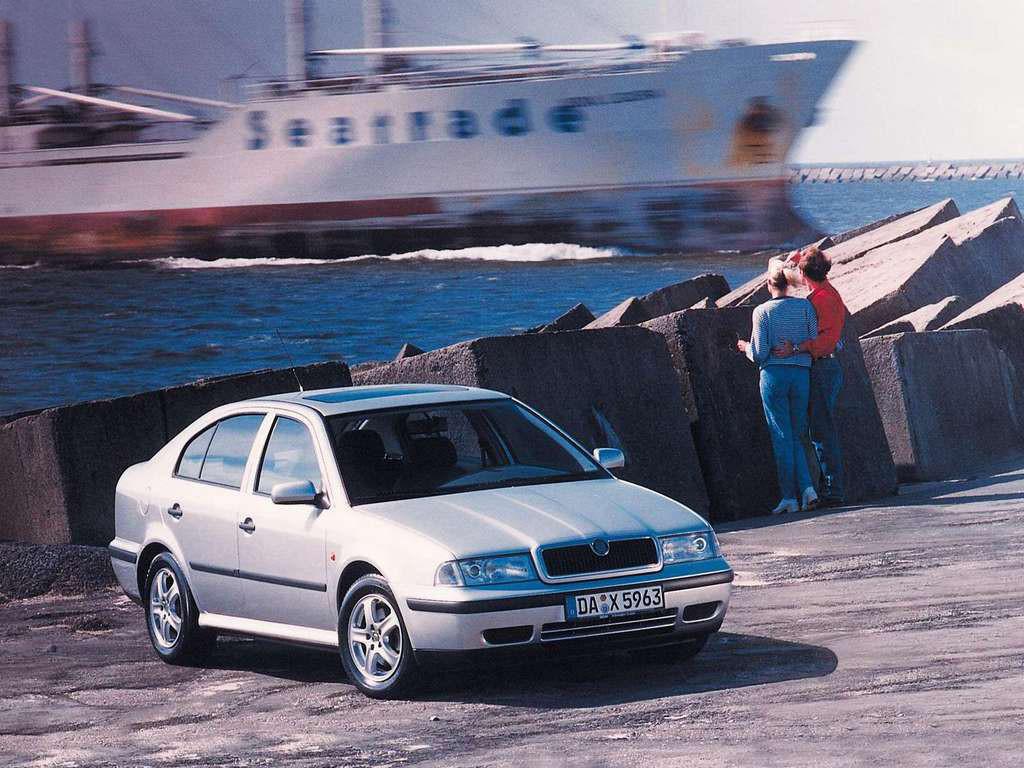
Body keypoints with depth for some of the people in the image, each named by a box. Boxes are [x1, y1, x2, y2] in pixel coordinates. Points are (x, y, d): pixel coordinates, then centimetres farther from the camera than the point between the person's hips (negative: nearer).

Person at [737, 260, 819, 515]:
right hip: (801, 374, 3)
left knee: (782, 437, 1)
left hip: (774, 375, -3)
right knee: (796, 436, 14)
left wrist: (747, 348, 15)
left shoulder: (762, 312, -4)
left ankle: (789, 498, 1)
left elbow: (760, 354, -6)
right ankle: (807, 487, -4)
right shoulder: (805, 306, 2)